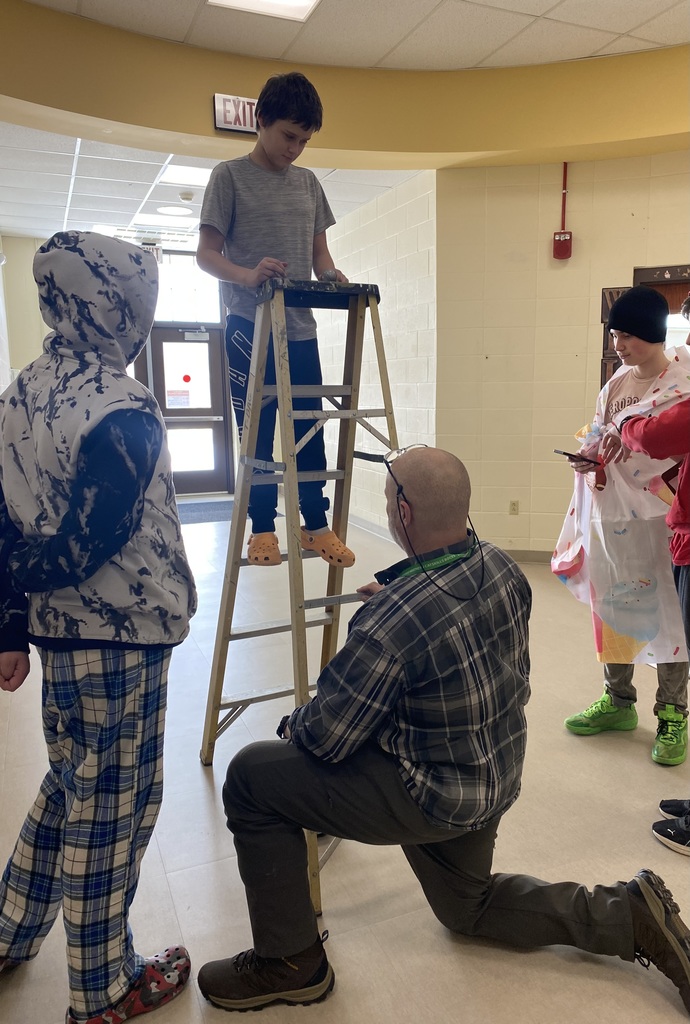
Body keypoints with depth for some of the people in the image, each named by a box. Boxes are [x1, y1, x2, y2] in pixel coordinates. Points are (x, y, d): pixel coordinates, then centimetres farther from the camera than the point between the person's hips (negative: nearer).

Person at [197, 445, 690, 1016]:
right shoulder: (503, 568, -8)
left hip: (434, 798, -8)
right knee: (466, 906, 34)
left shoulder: (391, 623, -32)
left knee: (251, 777, -3)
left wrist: (294, 726, 0)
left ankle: (291, 963, 11)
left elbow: (324, 740, -21)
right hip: (499, 783, 8)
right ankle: (629, 915, 22)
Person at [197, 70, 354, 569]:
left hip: (301, 328, 4)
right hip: (250, 328, -4)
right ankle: (263, 528, 13)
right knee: (256, 433, 1)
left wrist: (331, 275, -6)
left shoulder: (308, 183, 15)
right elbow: (206, 253, -4)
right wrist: (247, 275, -25)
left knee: (310, 430, 5)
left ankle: (316, 525, 15)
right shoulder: (230, 176, 1)